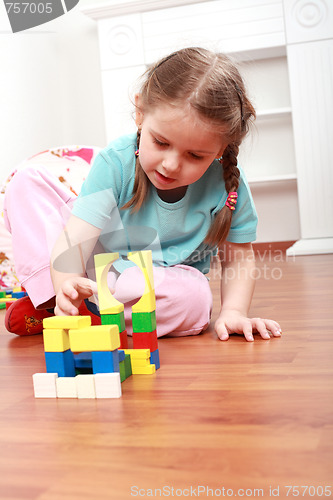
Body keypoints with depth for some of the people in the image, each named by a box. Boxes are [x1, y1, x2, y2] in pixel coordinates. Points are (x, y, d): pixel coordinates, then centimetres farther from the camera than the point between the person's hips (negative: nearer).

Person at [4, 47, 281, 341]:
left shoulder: (228, 185, -19)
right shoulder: (116, 163, -22)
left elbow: (238, 260, -7)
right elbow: (74, 240, -29)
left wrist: (233, 311, -23)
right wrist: (67, 282, -49)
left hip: (166, 284, 0)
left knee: (193, 297, -39)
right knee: (30, 181, -12)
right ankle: (52, 295, -25)